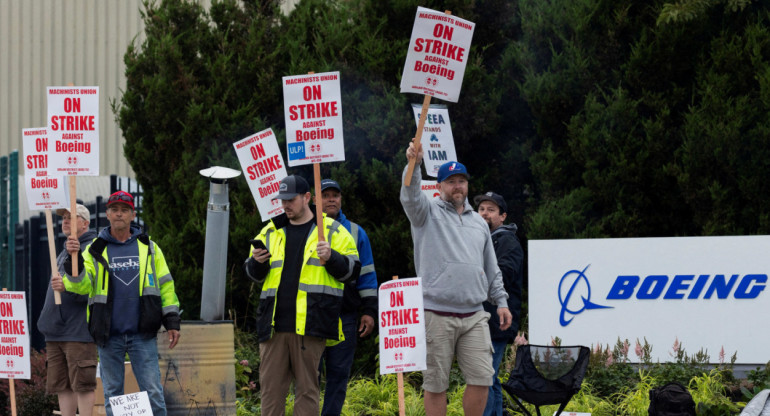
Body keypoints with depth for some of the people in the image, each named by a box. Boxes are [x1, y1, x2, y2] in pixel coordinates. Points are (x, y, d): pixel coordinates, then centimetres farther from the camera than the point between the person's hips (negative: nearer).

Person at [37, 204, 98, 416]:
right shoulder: (64, 252, 22)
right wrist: (47, 321, 19)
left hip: (78, 332, -9)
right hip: (55, 333, 9)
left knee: (82, 384, -8)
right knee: (61, 385, 7)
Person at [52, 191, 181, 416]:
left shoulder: (148, 247, 9)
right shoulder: (96, 250, 7)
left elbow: (165, 285, 12)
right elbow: (82, 285, -5)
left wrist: (172, 321, 6)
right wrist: (74, 259, -21)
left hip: (143, 334, -1)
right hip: (109, 335, 1)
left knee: (152, 391, -4)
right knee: (112, 392, 7)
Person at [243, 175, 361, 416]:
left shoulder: (332, 232, 7)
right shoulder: (270, 232, 18)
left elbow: (351, 271, 4)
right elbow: (253, 275, 21)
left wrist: (330, 258, -14)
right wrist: (257, 262, -1)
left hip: (309, 324, -4)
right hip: (274, 324, 4)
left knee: (307, 386, -1)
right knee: (270, 385, 3)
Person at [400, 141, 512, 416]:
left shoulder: (478, 223, 20)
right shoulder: (429, 214, 5)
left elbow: (492, 268, 24)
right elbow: (410, 197, -18)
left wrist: (501, 301, 16)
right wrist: (414, 165, -35)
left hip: (474, 316, 4)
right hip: (437, 317, -4)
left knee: (482, 378, -2)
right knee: (436, 383, -1)